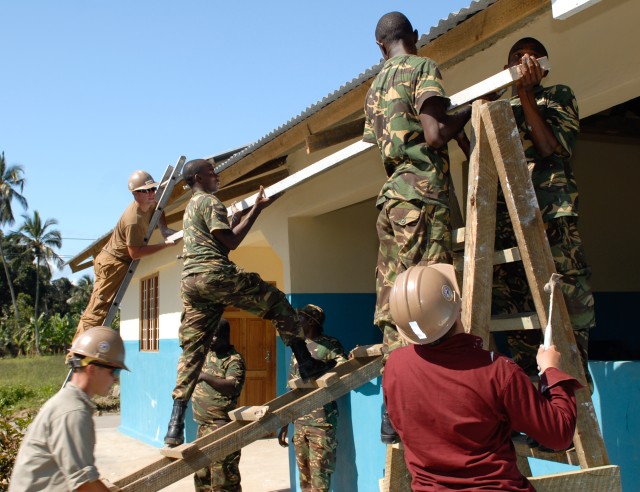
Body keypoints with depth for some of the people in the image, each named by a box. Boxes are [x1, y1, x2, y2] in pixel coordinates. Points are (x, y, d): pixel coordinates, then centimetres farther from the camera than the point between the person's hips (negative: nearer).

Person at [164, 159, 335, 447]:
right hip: (215, 274, -9)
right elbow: (230, 242, -9)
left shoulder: (190, 207, 29)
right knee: (277, 301, 4)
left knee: (192, 351, 4)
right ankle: (306, 363, 2)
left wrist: (239, 217, 32)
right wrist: (257, 209, -5)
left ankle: (175, 426, -2)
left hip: (190, 281, 9)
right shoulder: (210, 202, 0)